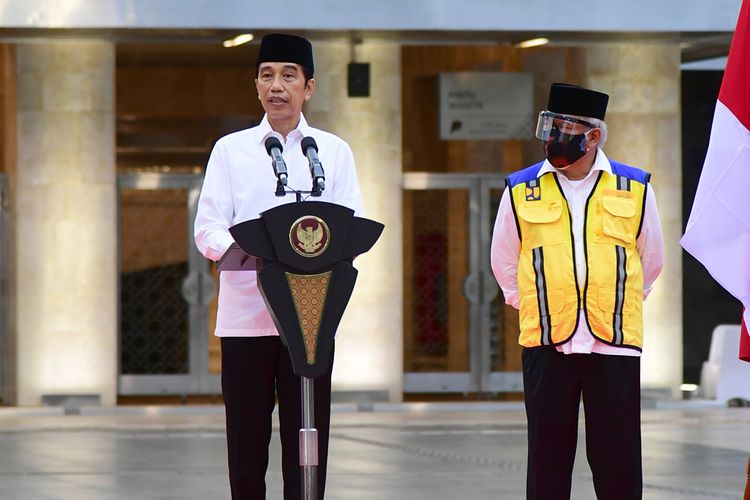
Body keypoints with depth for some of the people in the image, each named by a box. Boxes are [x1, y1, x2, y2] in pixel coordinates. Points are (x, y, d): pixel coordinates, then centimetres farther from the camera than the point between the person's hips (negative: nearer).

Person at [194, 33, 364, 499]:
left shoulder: (334, 153, 12)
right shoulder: (230, 150, 10)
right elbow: (208, 230, 1)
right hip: (245, 315, 0)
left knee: (307, 440, -2)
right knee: (246, 444, 0)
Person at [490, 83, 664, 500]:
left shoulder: (634, 189, 4)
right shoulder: (521, 192, 4)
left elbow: (650, 262, 17)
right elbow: (505, 263, 18)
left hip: (615, 342, 0)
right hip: (546, 344, 1)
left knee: (618, 463, 0)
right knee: (548, 456, 3)